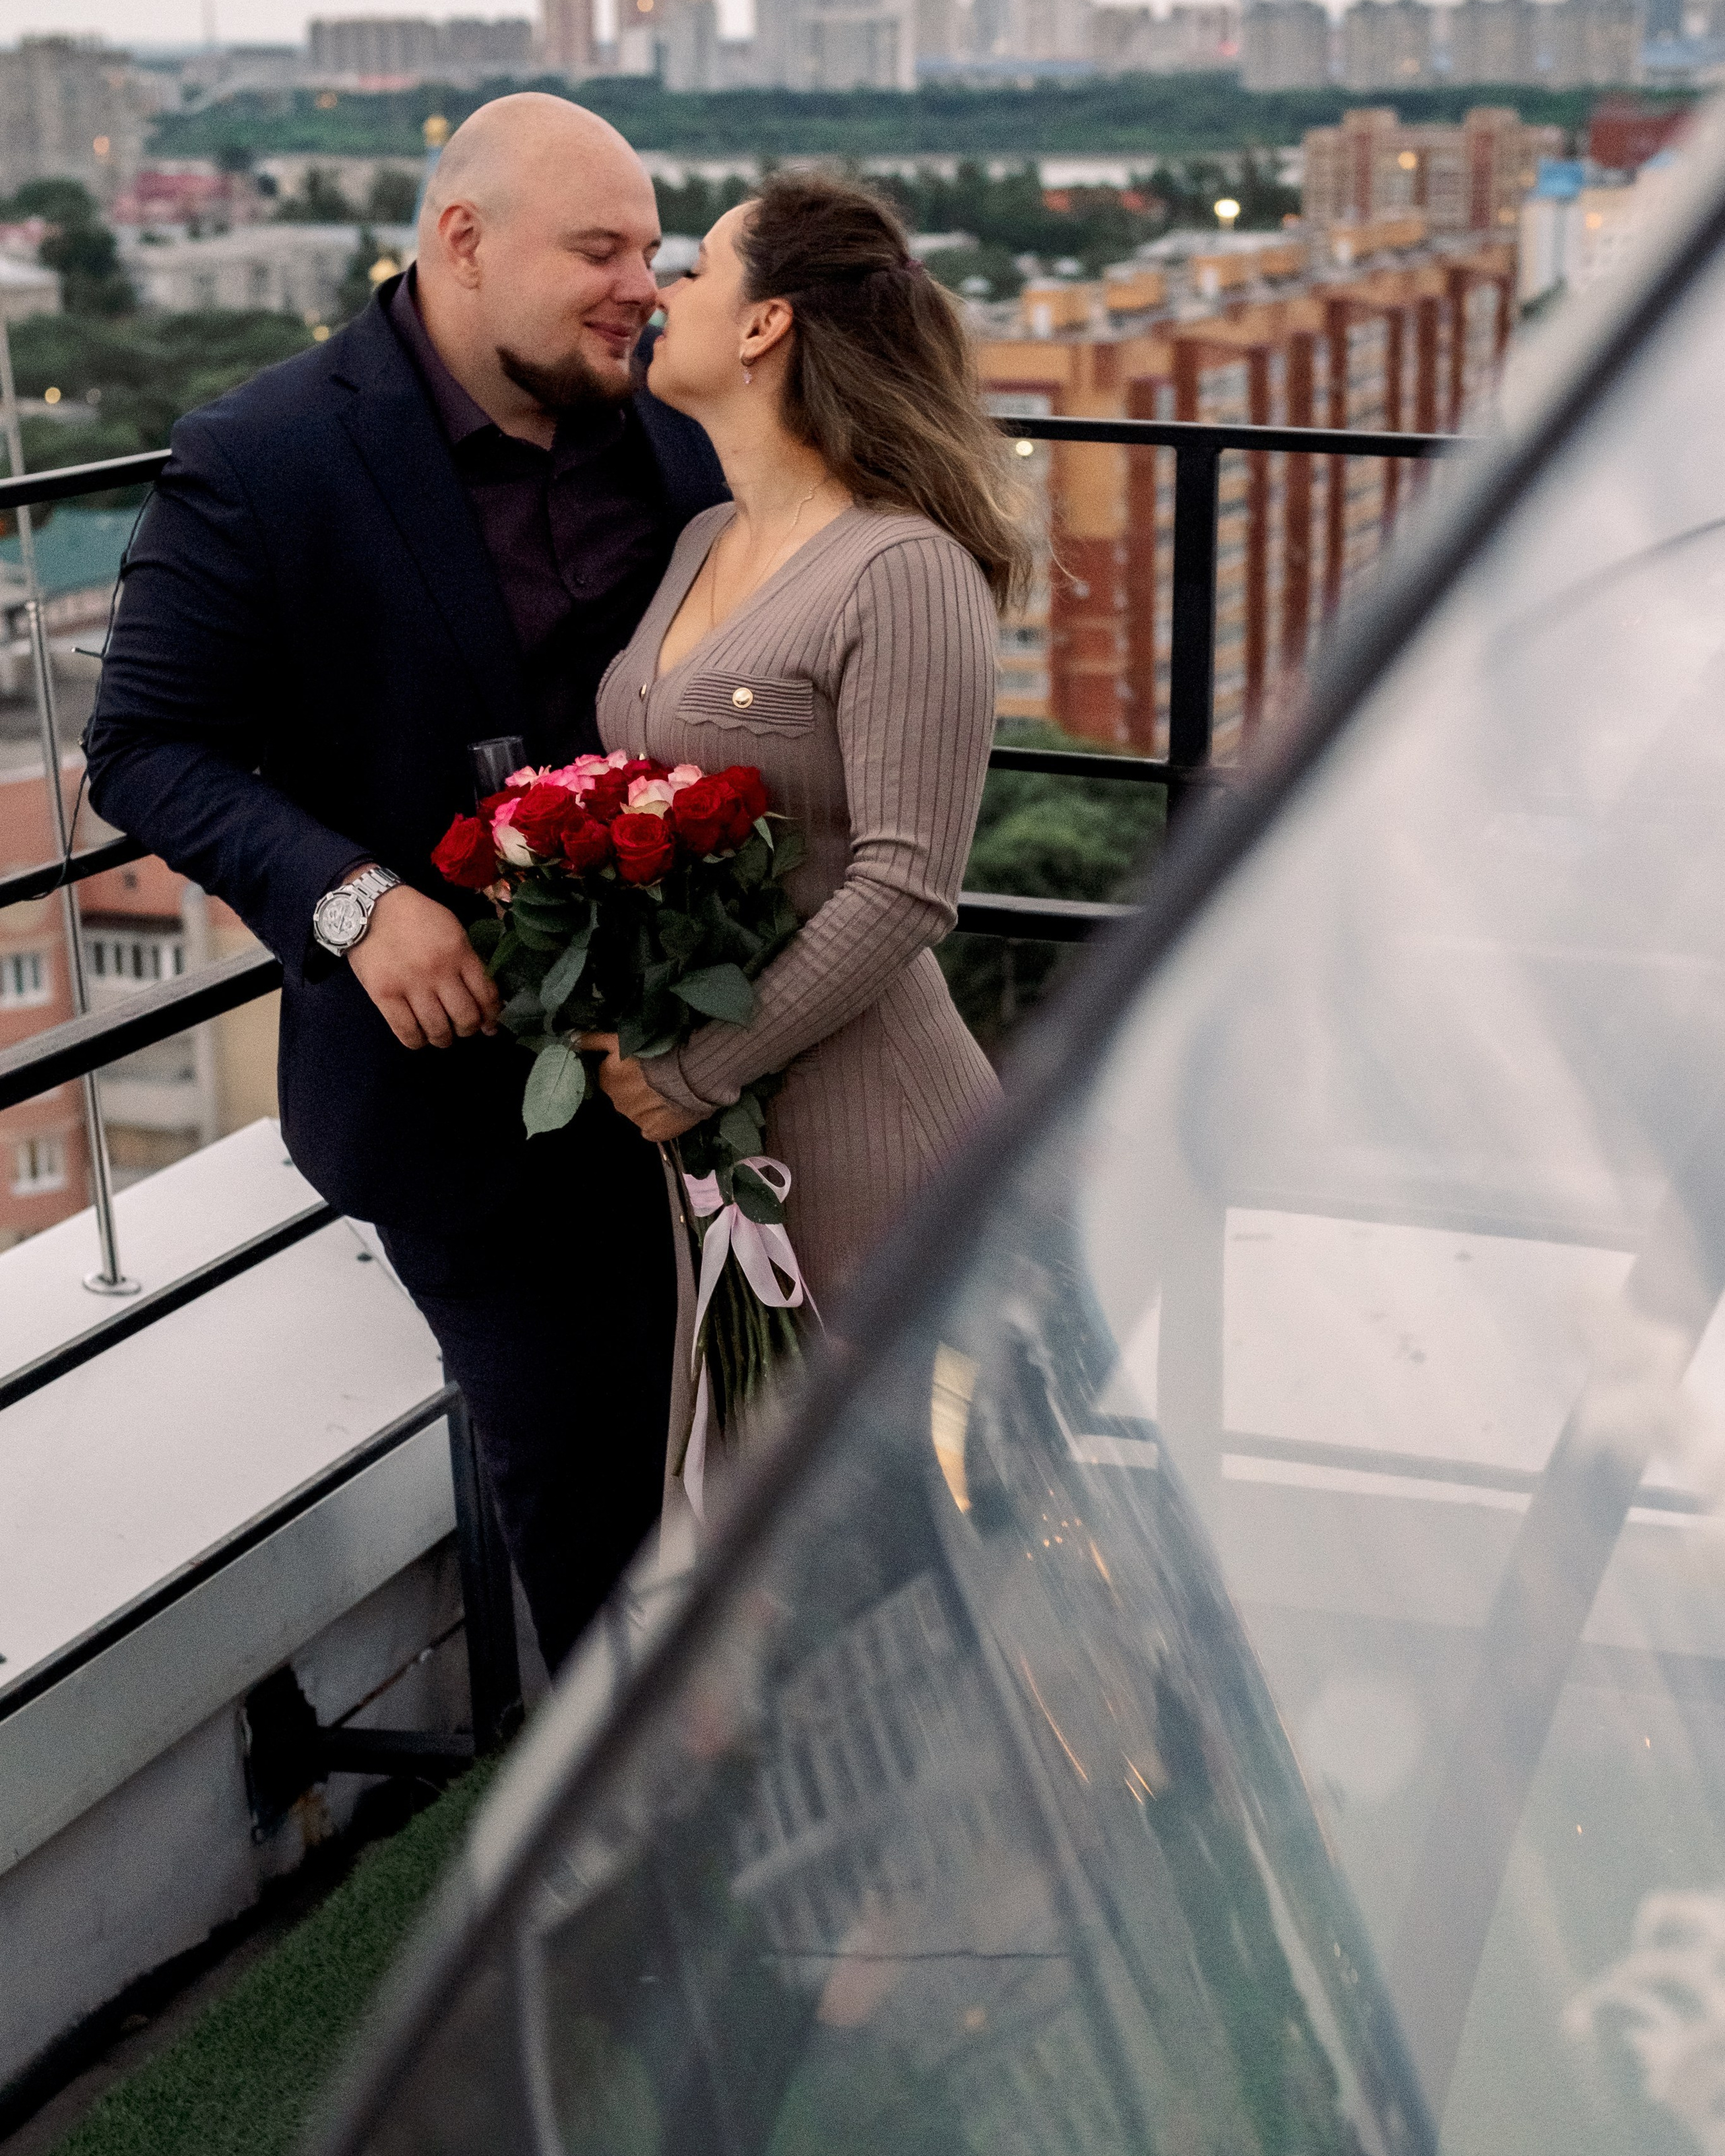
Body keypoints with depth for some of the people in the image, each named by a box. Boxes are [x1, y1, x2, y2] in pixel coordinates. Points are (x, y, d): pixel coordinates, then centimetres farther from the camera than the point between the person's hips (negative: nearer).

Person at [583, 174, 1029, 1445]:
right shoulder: (705, 543, 10)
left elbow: (904, 892, -21)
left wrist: (699, 1073, -16)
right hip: (696, 1132, 8)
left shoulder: (907, 574, -17)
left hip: (851, 1135, -8)